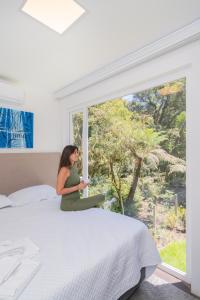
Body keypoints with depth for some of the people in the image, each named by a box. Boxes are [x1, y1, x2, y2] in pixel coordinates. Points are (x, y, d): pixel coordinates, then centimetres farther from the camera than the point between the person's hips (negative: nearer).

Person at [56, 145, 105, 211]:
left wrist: (80, 184, 0)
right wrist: (77, 187, -19)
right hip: (68, 204, -9)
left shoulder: (74, 167, 8)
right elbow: (59, 191, -18)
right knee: (101, 197, -17)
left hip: (76, 201, 9)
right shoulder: (64, 170, -16)